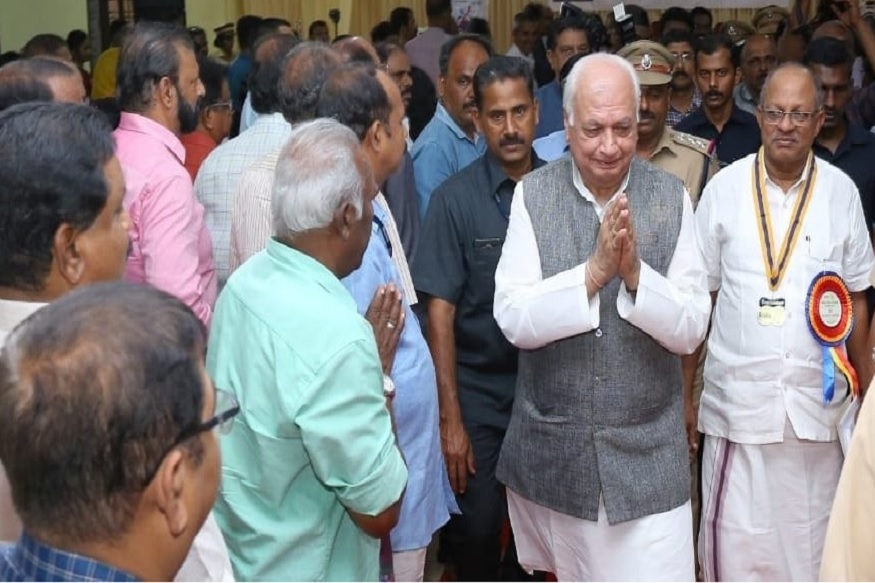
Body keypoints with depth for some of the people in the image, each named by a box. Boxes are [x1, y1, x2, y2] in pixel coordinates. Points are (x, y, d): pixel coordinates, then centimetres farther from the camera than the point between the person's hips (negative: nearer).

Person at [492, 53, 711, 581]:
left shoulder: (672, 197, -4)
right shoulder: (533, 195, -5)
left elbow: (691, 330, -6)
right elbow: (514, 320, -12)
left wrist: (635, 273, -23)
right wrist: (594, 270, -24)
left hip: (647, 452, 0)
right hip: (551, 448, 1)